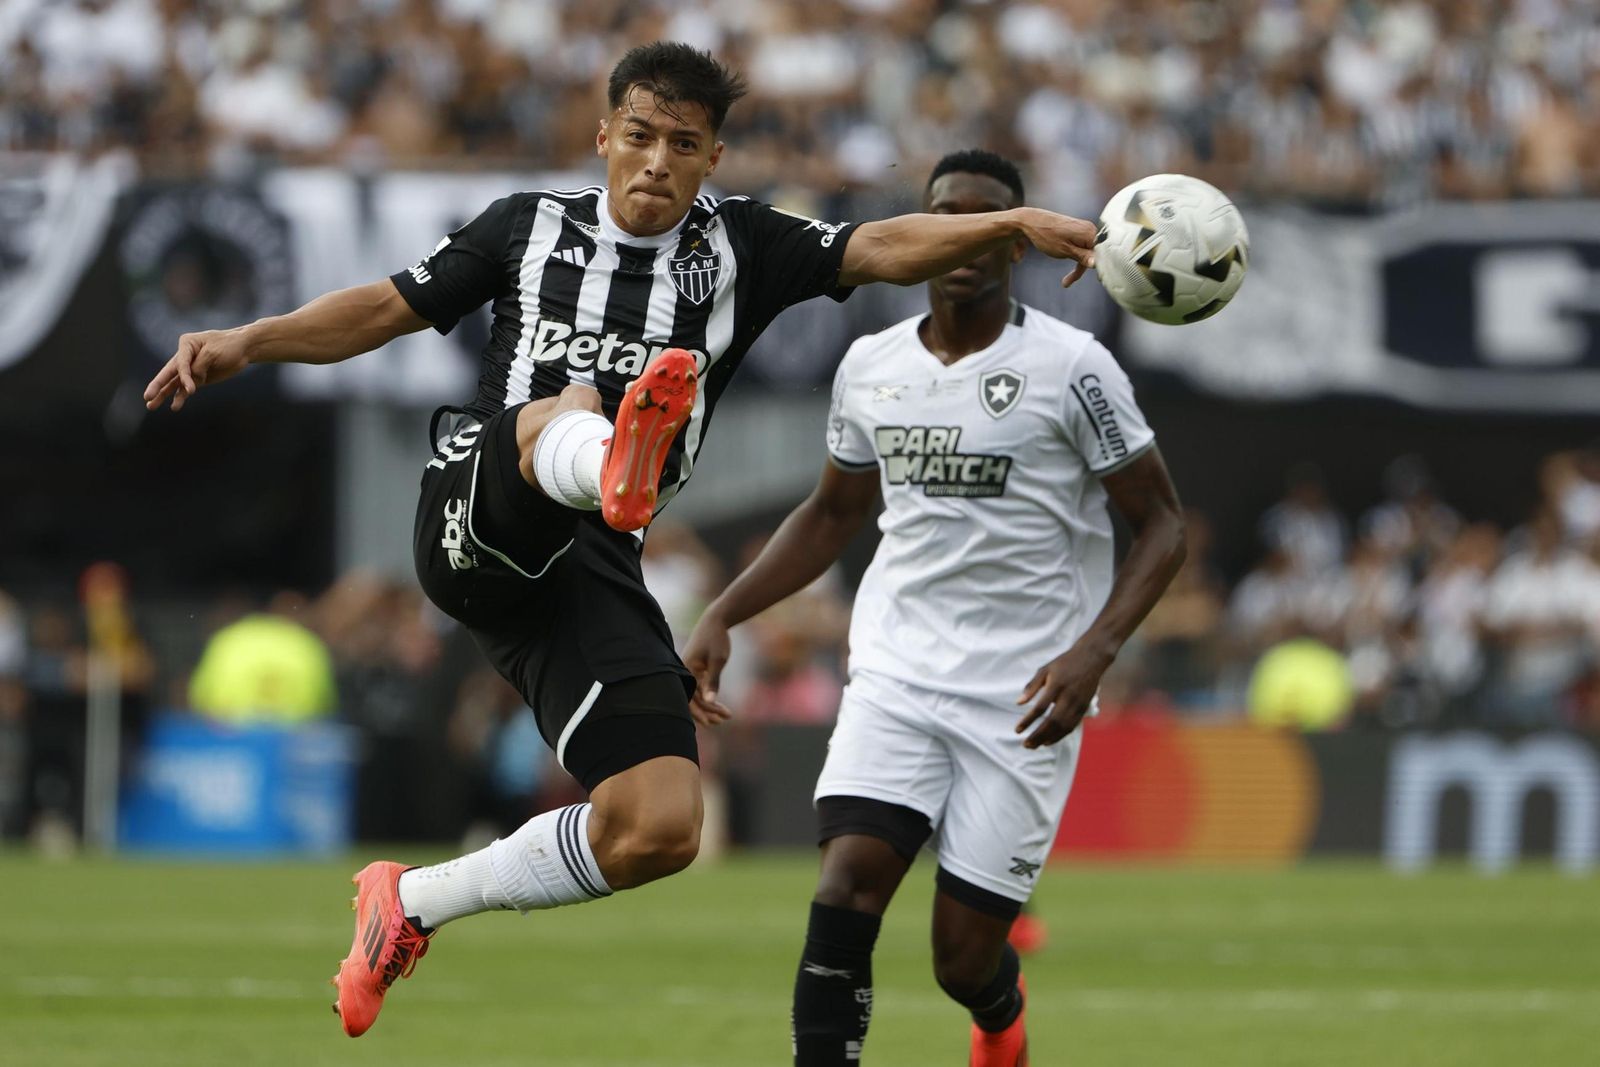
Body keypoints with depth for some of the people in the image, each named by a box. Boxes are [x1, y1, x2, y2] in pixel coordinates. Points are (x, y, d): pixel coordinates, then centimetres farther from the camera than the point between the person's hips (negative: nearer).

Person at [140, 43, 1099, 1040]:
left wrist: (1017, 225, -14)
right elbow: (386, 309, 17)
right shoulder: (531, 224, 15)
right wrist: (247, 343, 4)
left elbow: (885, 248, 1)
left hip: (590, 567, 2)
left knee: (659, 830, -9)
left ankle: (414, 902, 10)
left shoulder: (738, 247, 14)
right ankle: (617, 464, -76)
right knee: (569, 408, -36)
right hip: (478, 519, -2)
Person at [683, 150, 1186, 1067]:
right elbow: (834, 513, 23)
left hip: (1022, 701, -3)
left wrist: (1095, 648, -20)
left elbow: (1163, 524, -4)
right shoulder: (871, 366, 7)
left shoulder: (1070, 366, -8)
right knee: (844, 895, -19)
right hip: (897, 675, 3)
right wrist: (722, 618, 12)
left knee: (964, 961, 0)